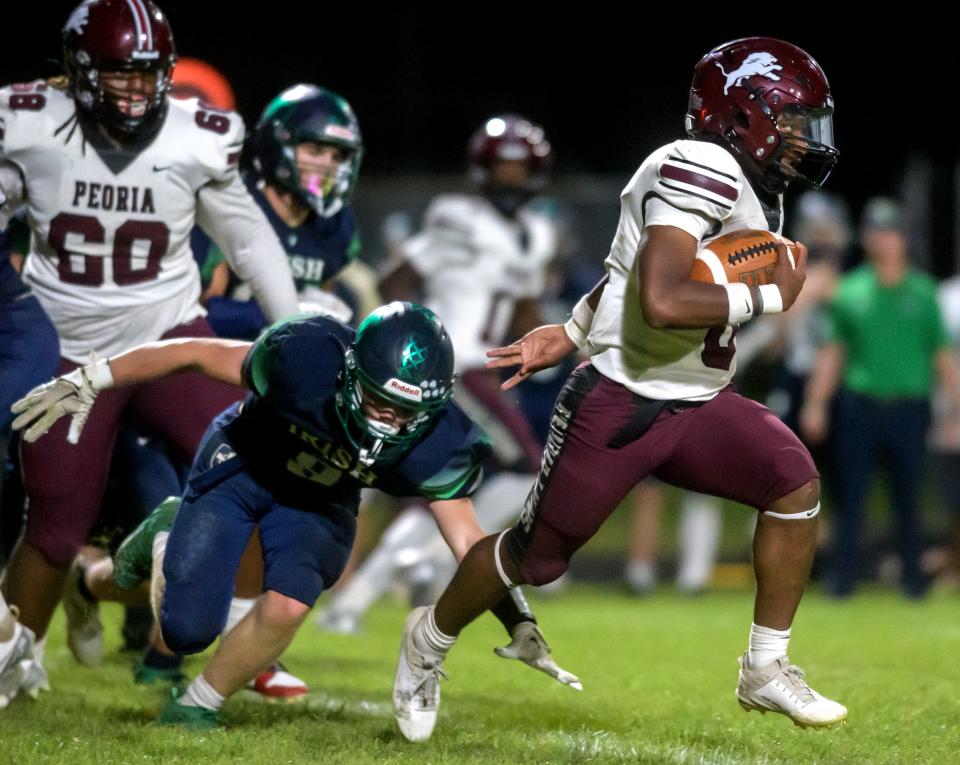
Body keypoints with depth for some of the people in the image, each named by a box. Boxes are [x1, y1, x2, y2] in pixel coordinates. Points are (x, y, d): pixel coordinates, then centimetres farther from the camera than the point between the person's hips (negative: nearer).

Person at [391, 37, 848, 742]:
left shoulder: (755, 195, 8)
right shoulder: (700, 170, -22)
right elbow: (661, 302, -34)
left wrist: (571, 335, 19)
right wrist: (768, 295, -24)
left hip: (694, 406, 8)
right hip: (621, 403, -8)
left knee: (796, 484, -8)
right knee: (536, 556, 4)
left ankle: (766, 671, 2)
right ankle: (430, 641, 31)